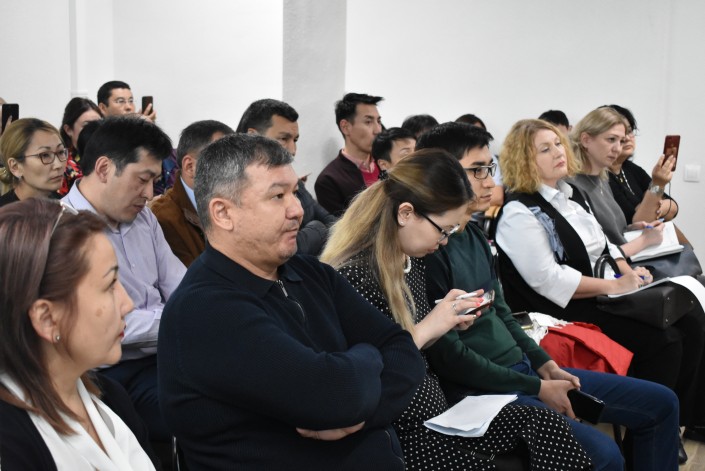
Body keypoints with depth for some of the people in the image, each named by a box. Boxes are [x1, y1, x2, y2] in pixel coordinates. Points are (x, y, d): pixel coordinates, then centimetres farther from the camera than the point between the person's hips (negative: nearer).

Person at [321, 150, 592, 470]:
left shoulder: (413, 259, 6)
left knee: (546, 425, -6)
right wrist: (425, 330, -19)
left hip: (433, 406, 9)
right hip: (394, 431, -8)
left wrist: (446, 322, 1)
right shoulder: (353, 276, -22)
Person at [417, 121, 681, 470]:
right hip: (483, 389, -10)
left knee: (661, 403, 10)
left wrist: (546, 365, 5)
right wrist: (537, 388, -14)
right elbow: (448, 354, -19)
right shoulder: (429, 249, -19)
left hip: (525, 368, 10)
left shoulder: (475, 235, 10)